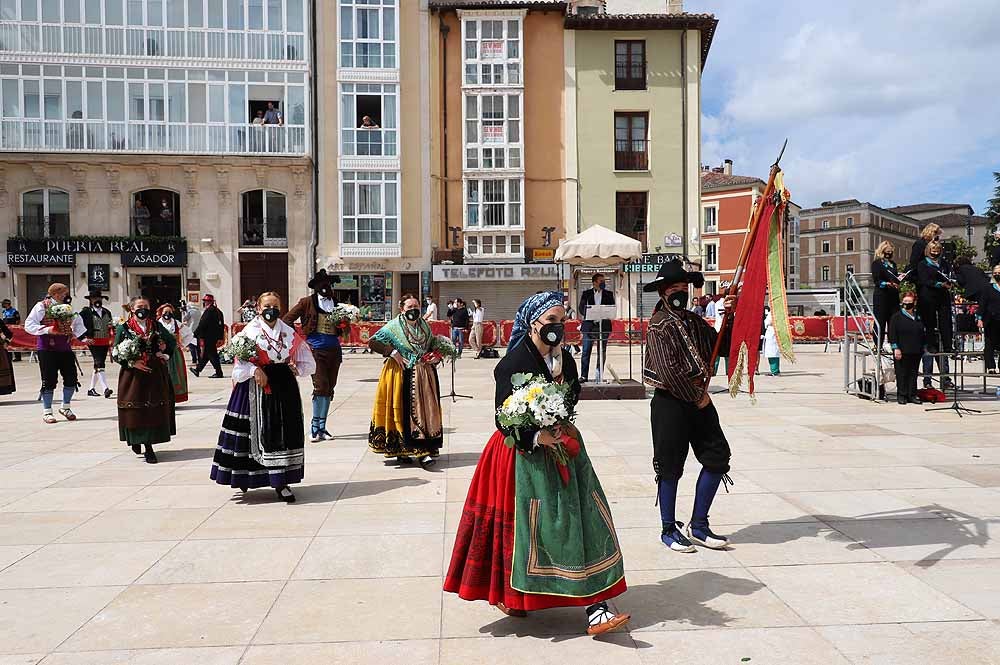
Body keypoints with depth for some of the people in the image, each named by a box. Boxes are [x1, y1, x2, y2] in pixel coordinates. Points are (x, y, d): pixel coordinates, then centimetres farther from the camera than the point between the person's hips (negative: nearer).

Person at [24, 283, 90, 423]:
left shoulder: (68, 307, 10)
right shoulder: (41, 306, -5)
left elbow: (77, 323, 23)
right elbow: (28, 325, -8)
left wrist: (83, 337, 13)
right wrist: (47, 329, -21)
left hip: (65, 349, 5)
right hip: (47, 350, -5)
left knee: (71, 379, 4)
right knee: (49, 380, -2)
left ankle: (65, 407, 23)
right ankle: (47, 412, 10)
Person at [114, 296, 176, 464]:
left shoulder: (156, 326, 8)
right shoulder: (123, 328, 1)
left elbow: (172, 342, 19)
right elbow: (116, 354, 0)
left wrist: (166, 355, 3)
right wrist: (132, 363, -14)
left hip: (155, 374, 2)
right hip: (133, 375, -2)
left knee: (154, 410, 0)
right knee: (136, 410, -2)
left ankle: (148, 446, 9)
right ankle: (135, 439, 14)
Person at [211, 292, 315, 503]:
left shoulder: (289, 333, 10)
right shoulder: (249, 332, 0)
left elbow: (307, 363, 14)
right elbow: (239, 361, -8)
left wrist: (297, 369, -3)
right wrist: (255, 370, -22)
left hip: (285, 387, 4)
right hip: (258, 389, -3)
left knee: (286, 432, 1)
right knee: (265, 432, -3)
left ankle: (281, 482, 8)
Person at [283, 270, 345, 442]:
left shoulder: (336, 303, 12)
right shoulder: (307, 302, -1)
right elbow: (287, 320, -1)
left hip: (334, 349, 5)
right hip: (316, 350, -5)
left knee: (329, 389, 7)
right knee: (321, 387, -11)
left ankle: (321, 427, 16)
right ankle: (315, 427, 0)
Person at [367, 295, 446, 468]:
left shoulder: (425, 326, 11)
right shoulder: (394, 326, -3)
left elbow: (433, 346, 24)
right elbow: (372, 343, -7)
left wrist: (437, 356, 3)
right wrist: (393, 353, -15)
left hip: (423, 376, 4)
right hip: (401, 375, -3)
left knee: (424, 410, -4)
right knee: (402, 411, 1)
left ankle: (423, 451, -4)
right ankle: (400, 450, 14)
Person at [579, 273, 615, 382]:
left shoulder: (609, 294, 12)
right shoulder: (586, 294, 9)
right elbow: (581, 308, 4)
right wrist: (589, 315, -14)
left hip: (603, 325, 1)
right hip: (589, 325, -1)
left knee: (602, 352, 2)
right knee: (586, 351, -3)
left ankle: (599, 374, 9)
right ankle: (584, 376, 1)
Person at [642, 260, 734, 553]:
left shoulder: (694, 321, 12)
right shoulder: (659, 325, -11)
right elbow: (668, 370, -18)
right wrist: (696, 397, -11)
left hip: (699, 399, 8)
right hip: (671, 401, -7)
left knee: (718, 457, 6)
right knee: (670, 466, 3)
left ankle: (697, 526, 18)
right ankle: (669, 529, 19)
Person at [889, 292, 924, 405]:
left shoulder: (918, 317, 14)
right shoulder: (897, 316, -2)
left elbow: (922, 334, 20)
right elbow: (892, 334, -7)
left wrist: (922, 348, 14)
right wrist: (896, 348, -13)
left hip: (916, 352, 5)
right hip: (902, 351, -5)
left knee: (913, 373, 8)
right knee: (902, 374, -2)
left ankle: (912, 395, 14)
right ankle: (901, 395, 5)